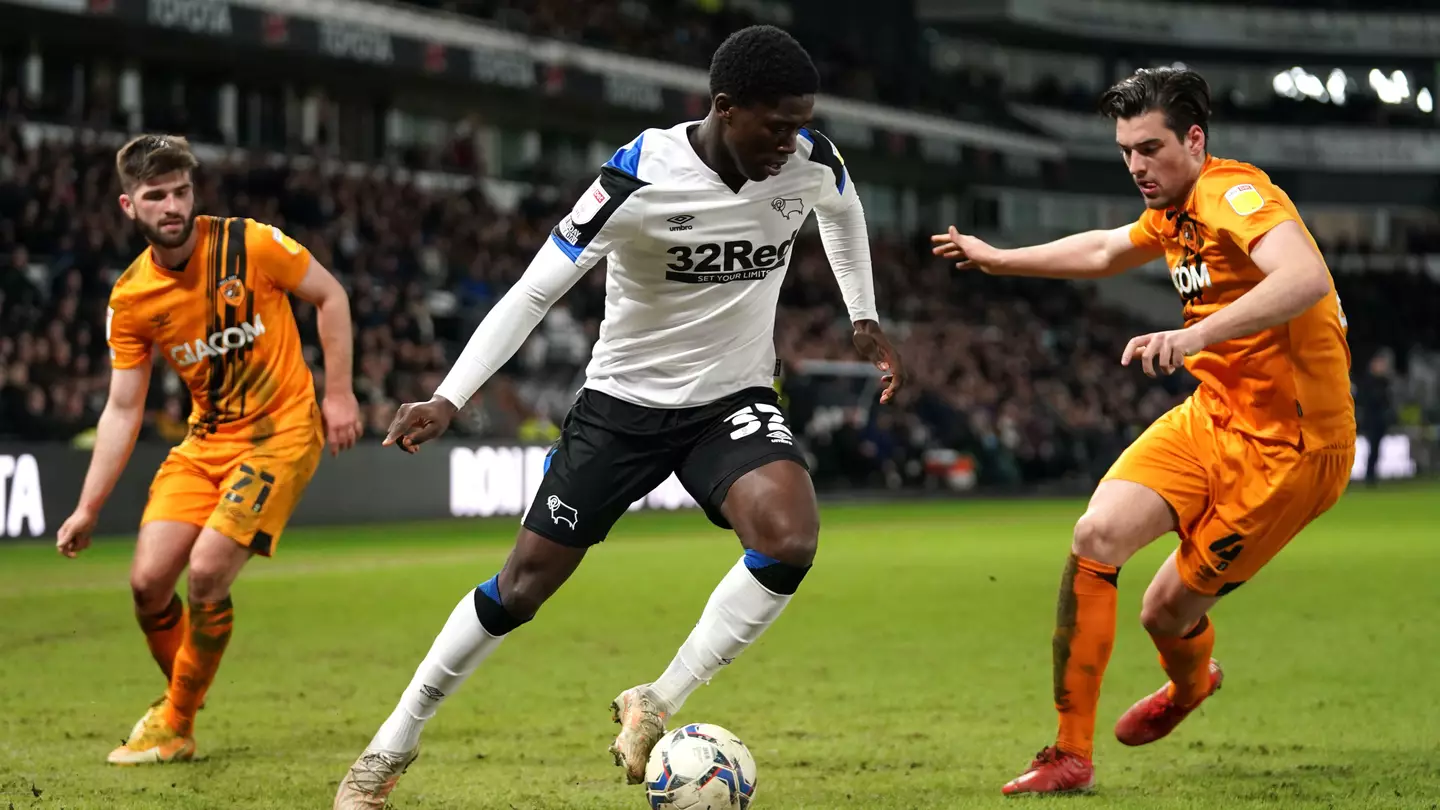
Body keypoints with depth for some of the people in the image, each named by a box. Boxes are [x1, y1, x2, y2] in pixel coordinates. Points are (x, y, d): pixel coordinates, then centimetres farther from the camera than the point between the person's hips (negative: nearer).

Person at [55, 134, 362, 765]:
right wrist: (88, 508, -1)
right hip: (205, 442, 4)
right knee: (148, 581, -7)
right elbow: (123, 409, 2)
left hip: (282, 431, -4)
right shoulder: (129, 299, -4)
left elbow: (329, 296, 0)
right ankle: (178, 696, 21)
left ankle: (176, 725, 1)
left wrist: (339, 393, -5)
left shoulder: (251, 245, -14)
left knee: (206, 571, -18)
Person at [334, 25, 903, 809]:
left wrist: (864, 319, 14)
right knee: (522, 584, 2)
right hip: (624, 400, -2)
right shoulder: (641, 178, -26)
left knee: (790, 537, -29)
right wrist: (448, 400, -31)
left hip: (733, 399, 2)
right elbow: (534, 291, -23)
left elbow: (843, 210, 16)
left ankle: (656, 706, -14)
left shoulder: (812, 162, -12)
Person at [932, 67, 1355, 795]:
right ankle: (1071, 755, -1)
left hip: (1287, 447, -8)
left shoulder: (1233, 195, -19)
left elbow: (1307, 278, -40)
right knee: (1097, 535, -11)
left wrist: (1198, 334, -50)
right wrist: (997, 260, 40)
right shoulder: (1174, 212, 9)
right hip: (1211, 416, 8)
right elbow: (1105, 251, 34)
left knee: (1168, 613, -4)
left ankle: (1189, 684, 34)